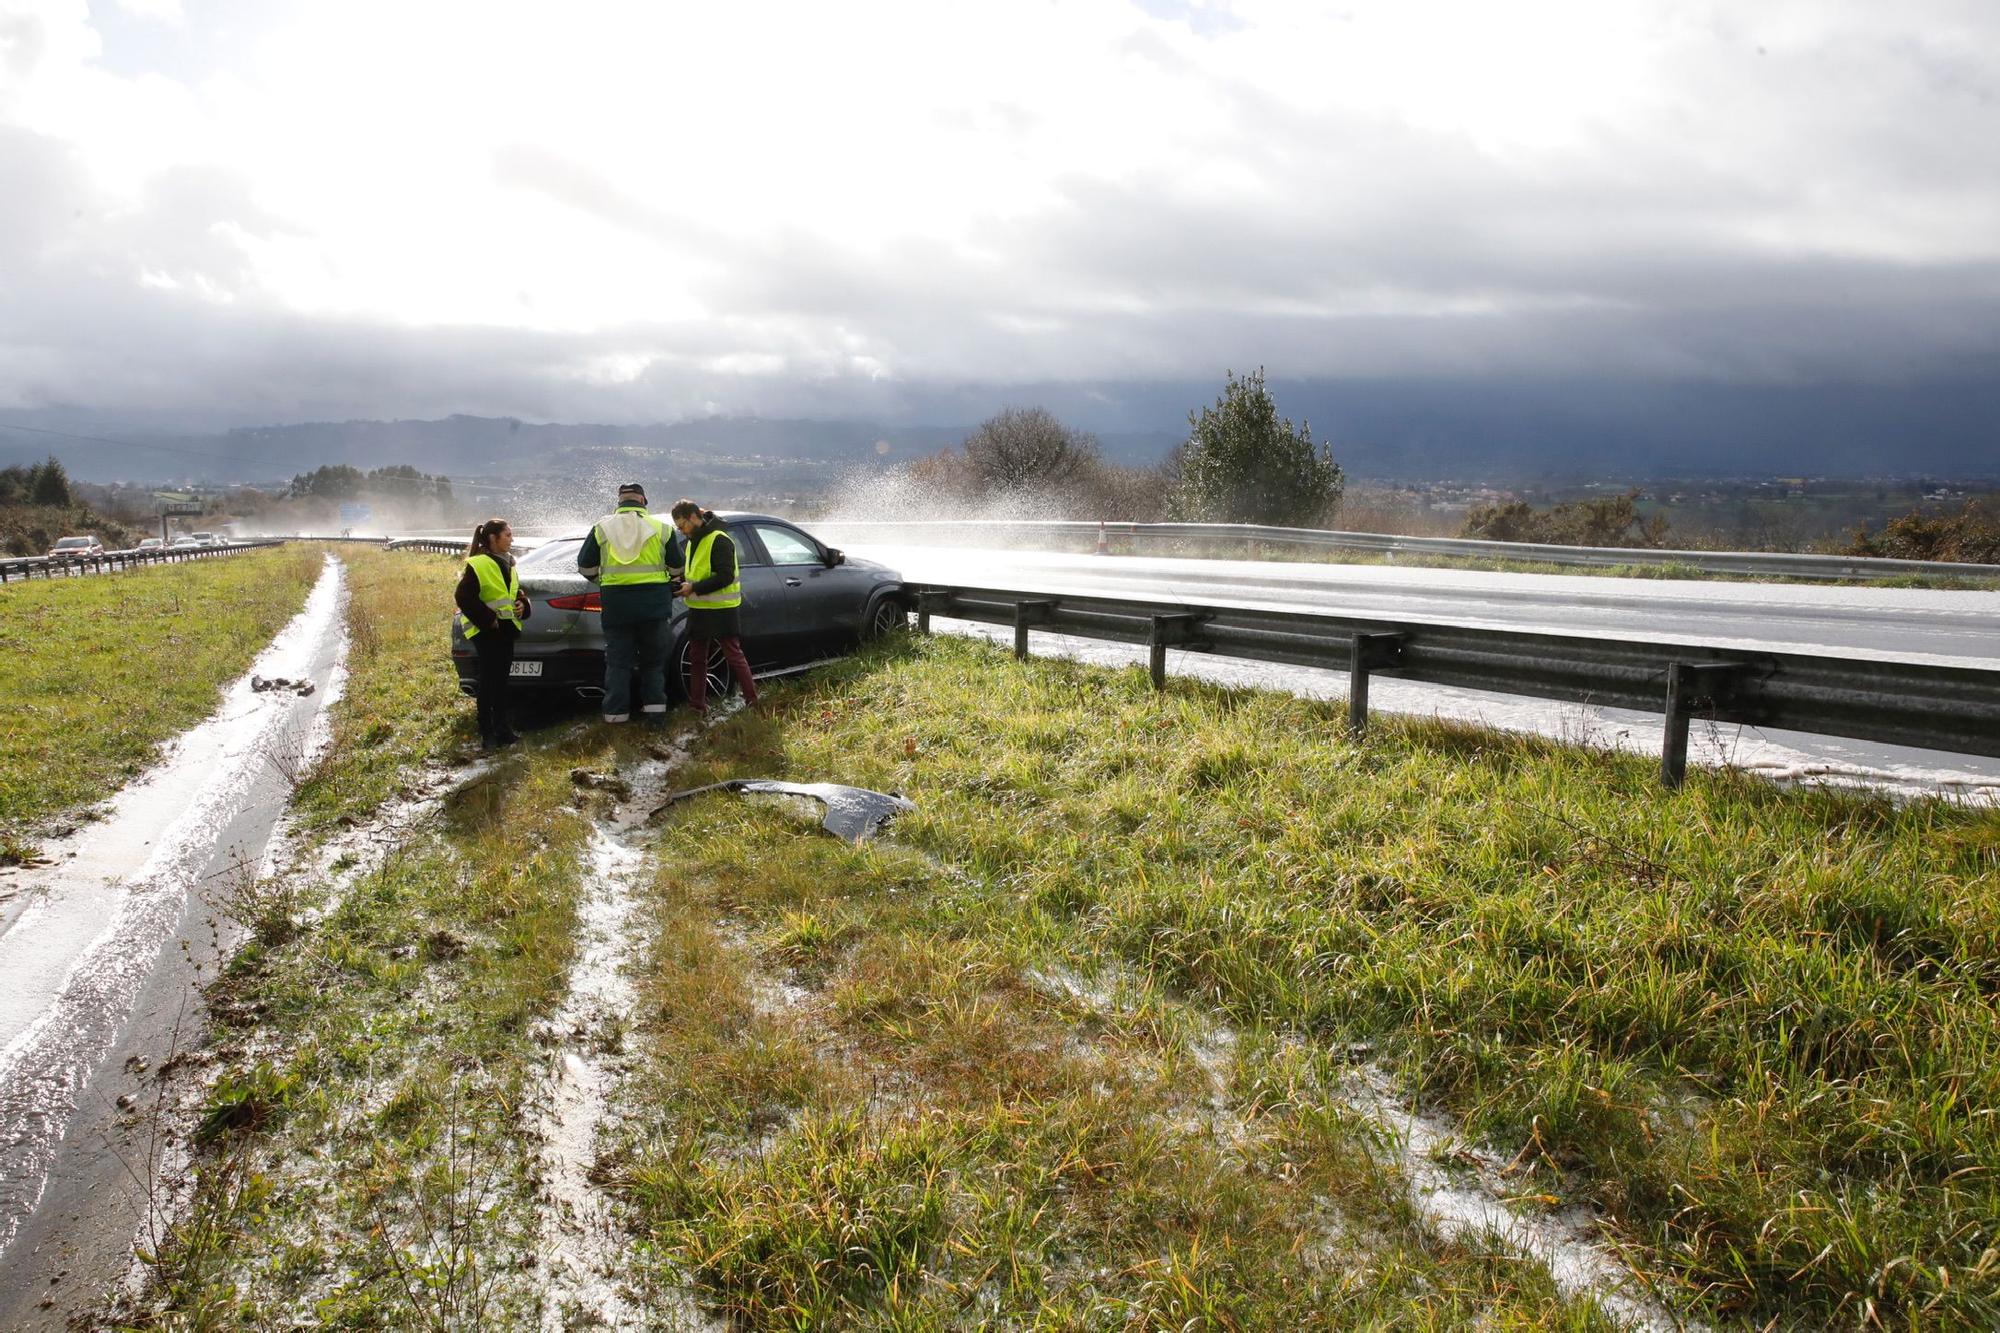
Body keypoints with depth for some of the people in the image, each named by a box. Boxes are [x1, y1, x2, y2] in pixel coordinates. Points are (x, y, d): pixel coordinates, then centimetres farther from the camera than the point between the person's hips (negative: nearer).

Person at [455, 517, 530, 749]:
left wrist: (522, 605, 4)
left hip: (507, 629, 8)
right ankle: (487, 733, 1)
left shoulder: (508, 564, 13)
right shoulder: (478, 565, -12)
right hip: (486, 632, -7)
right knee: (488, 681, -4)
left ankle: (501, 727, 20)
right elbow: (463, 597, -15)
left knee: (502, 680, 12)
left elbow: (516, 592, 25)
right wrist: (487, 619, -17)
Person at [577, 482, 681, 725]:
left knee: (618, 661, 8)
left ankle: (616, 713, 8)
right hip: (654, 602, 0)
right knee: (653, 659, 13)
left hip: (616, 604, 0)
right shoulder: (660, 528, 2)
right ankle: (655, 707, 8)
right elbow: (676, 568, 7)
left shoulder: (601, 528, 3)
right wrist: (669, 586, 26)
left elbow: (585, 567, 6)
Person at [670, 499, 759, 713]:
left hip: (721, 609, -9)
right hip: (698, 609, 9)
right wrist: (682, 585, 4)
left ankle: (752, 702, 2)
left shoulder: (719, 540, -15)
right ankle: (697, 705, 18)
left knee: (734, 655, -5)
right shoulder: (692, 541, 15)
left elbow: (726, 576, -21)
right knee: (696, 658, 11)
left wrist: (694, 588, -22)